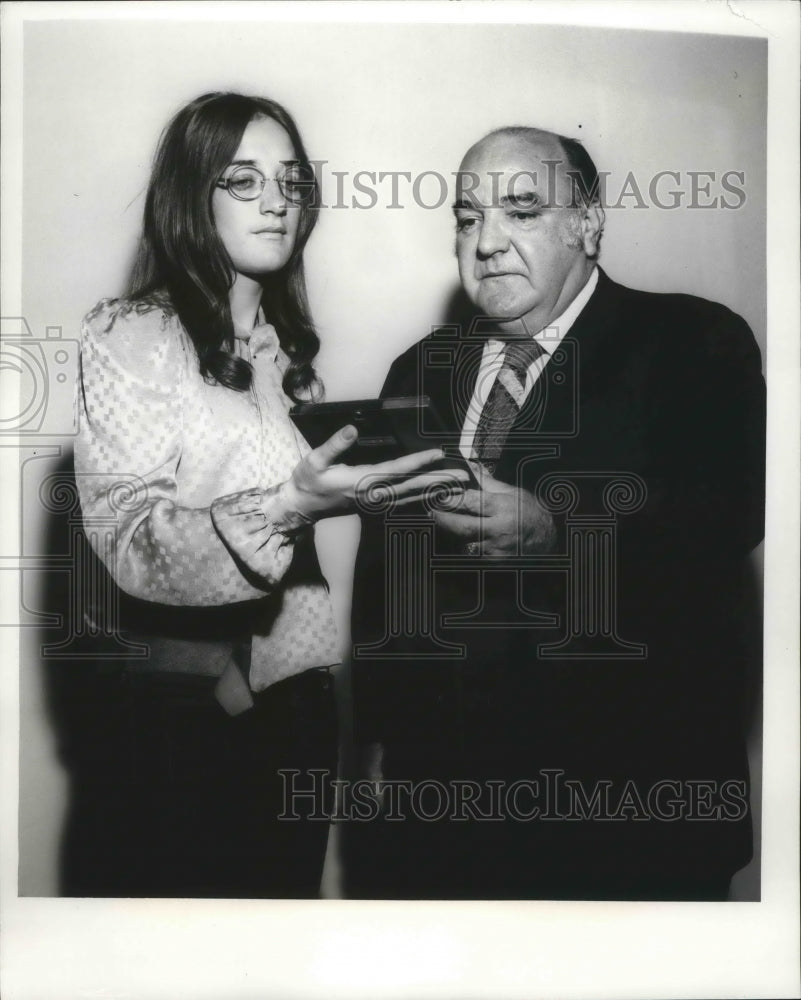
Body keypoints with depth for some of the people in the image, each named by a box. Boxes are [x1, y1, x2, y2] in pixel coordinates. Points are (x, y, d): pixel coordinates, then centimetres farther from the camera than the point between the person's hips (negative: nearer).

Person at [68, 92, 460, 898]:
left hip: (294, 705, 6)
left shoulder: (286, 348, 14)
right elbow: (129, 542, -17)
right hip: (170, 717, -6)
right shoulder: (129, 335, -6)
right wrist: (288, 505, -29)